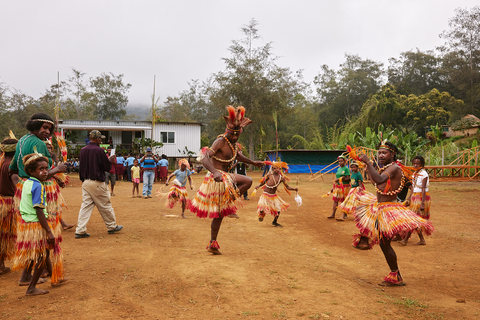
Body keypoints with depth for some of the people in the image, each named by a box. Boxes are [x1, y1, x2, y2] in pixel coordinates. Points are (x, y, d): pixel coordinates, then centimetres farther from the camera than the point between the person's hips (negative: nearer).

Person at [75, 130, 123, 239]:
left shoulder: (83, 150, 7)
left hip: (85, 182, 6)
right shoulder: (99, 150, -14)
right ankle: (112, 226, 20)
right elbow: (107, 167, -11)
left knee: (85, 206, 7)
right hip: (97, 183, -6)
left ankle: (80, 231, 3)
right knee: (105, 205, 7)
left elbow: (81, 167, 14)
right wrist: (110, 161, 9)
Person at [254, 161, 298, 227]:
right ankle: (261, 215, 24)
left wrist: (294, 189, -16)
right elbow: (263, 182, 5)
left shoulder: (281, 178, -2)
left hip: (274, 196, 3)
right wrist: (258, 186, -11)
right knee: (262, 207, -16)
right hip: (265, 195, -3)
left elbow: (287, 187, -2)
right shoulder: (269, 175, -5)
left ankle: (275, 222, 28)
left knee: (278, 208, 1)